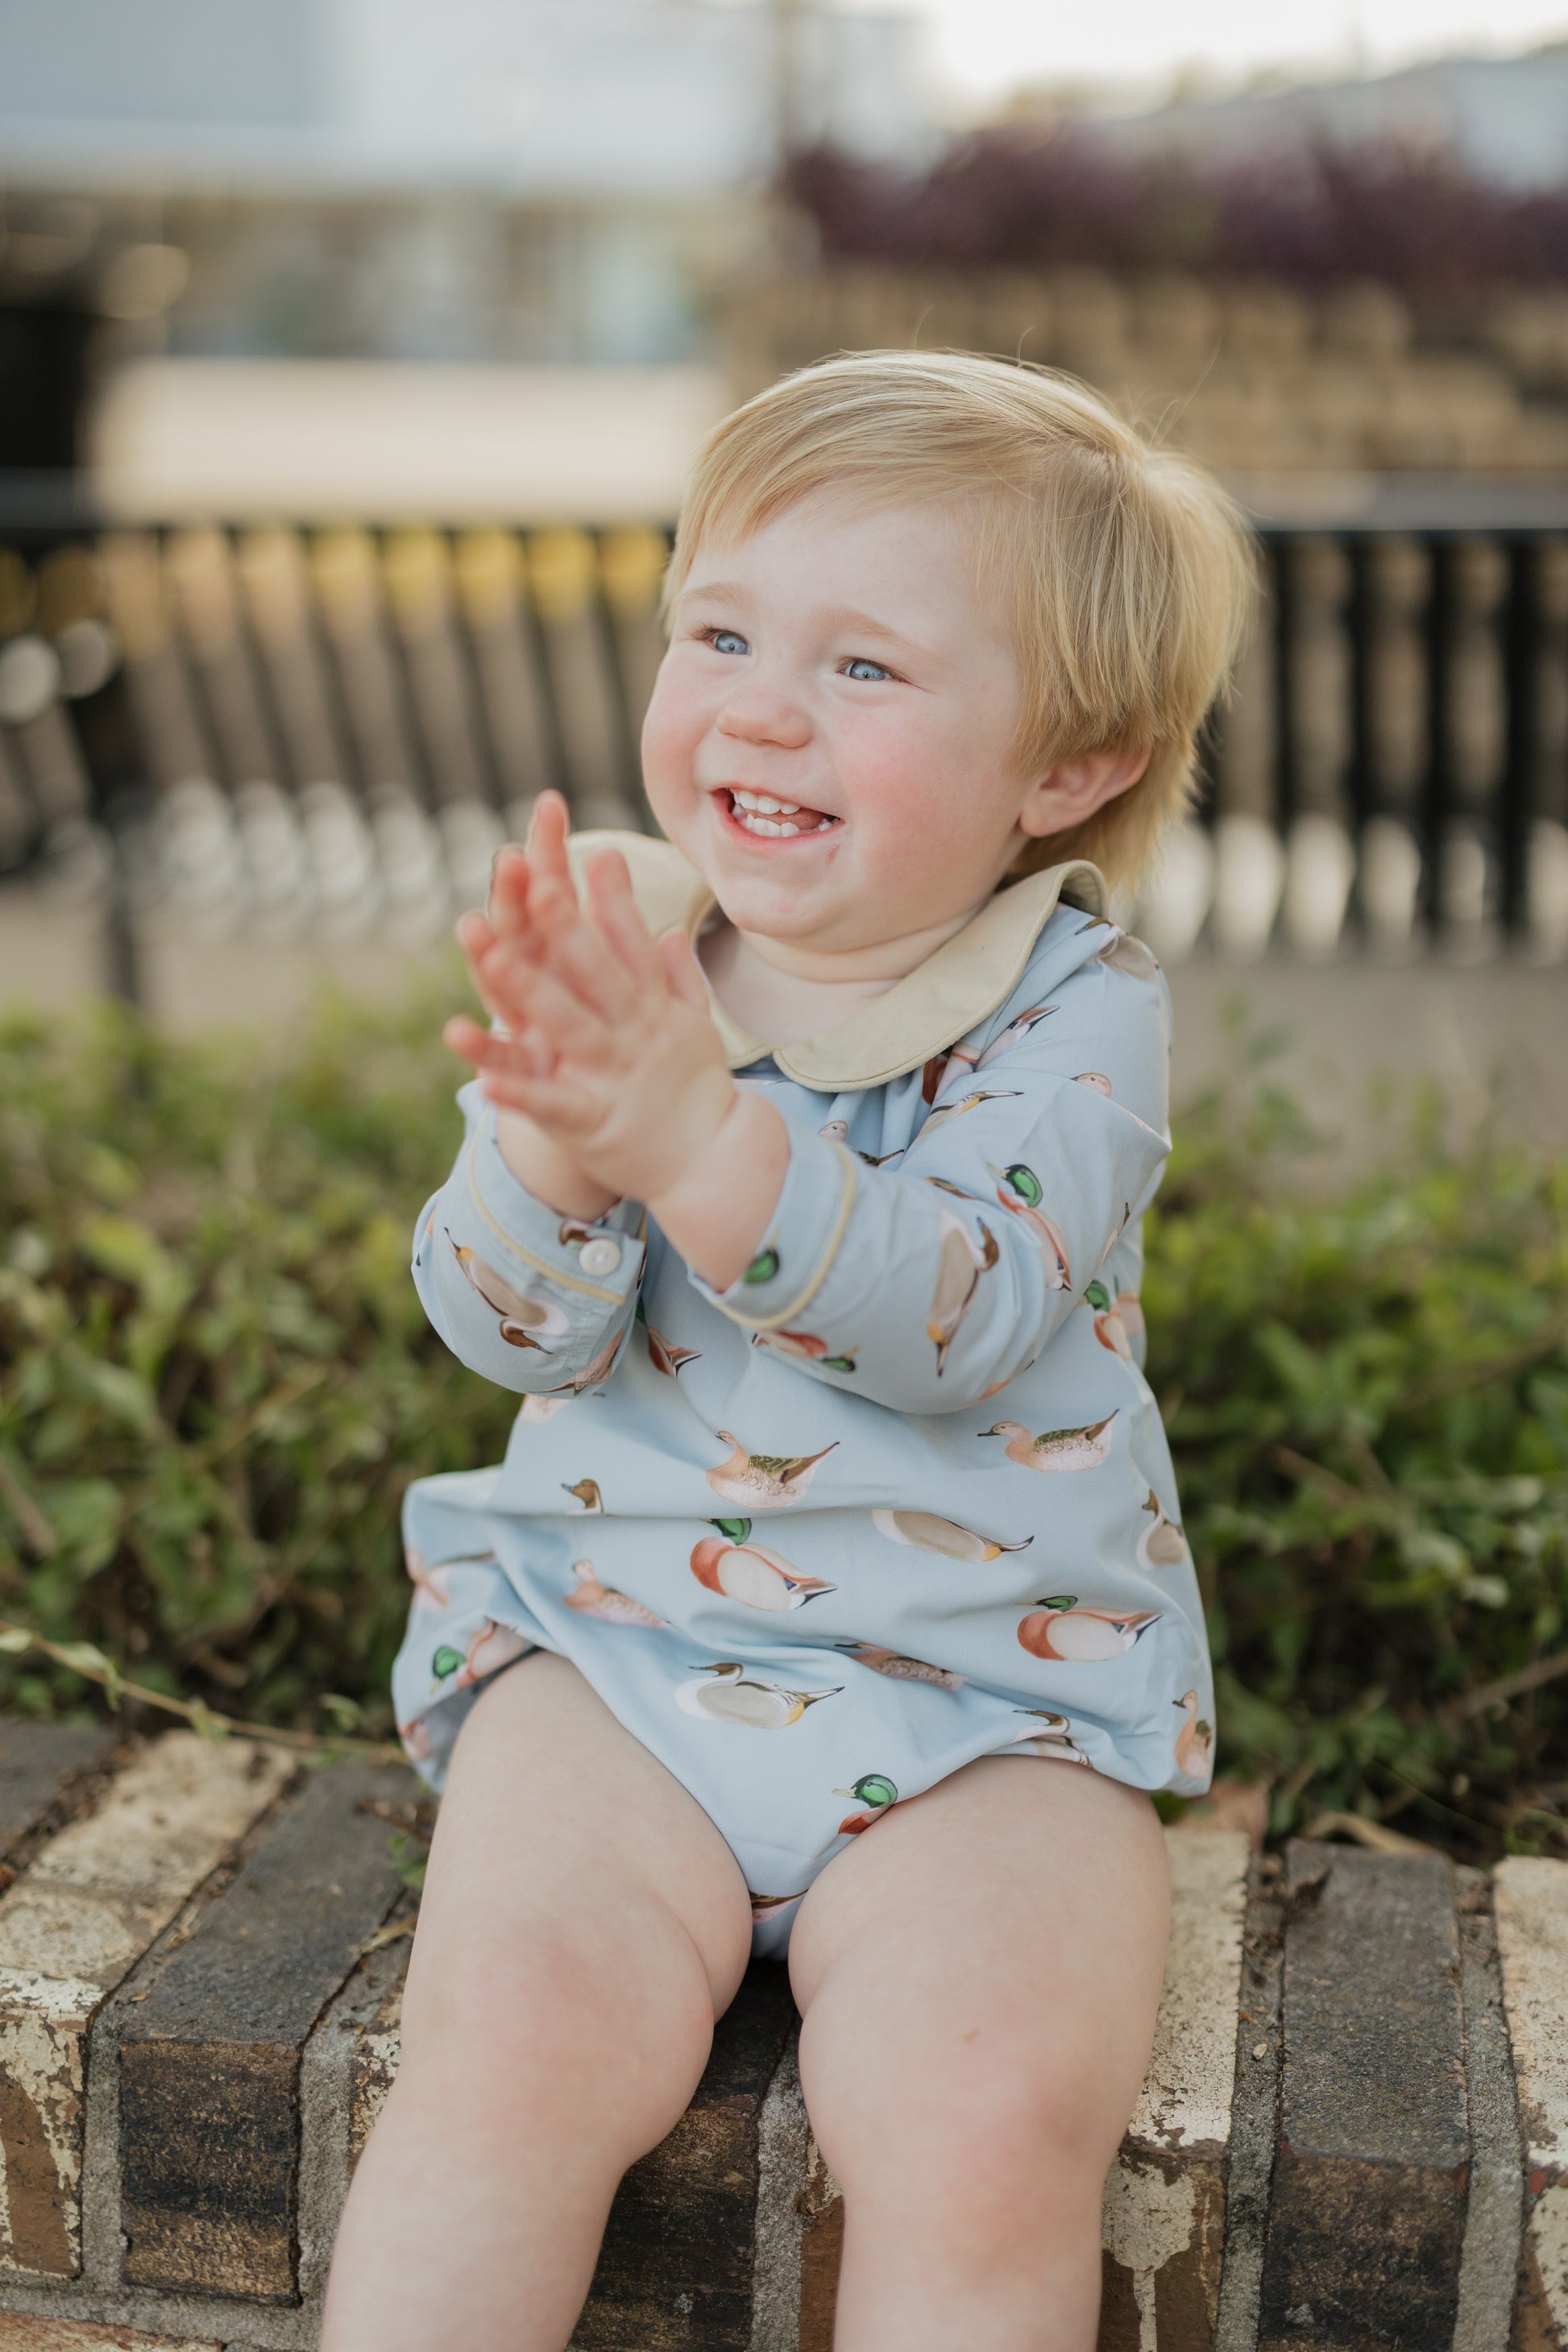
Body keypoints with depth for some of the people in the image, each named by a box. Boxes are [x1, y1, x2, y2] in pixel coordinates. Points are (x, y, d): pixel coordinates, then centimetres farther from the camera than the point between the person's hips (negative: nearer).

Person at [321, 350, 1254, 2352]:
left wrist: (693, 1134, -39)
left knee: (996, 2127, -23)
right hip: (608, 1645, 2)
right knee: (513, 2034, -23)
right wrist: (551, 1134, -31)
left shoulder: (1078, 1008, -7)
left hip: (985, 1697, -1)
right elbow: (516, 1327, -9)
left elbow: (956, 1318, -23)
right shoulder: (620, 953, 0)